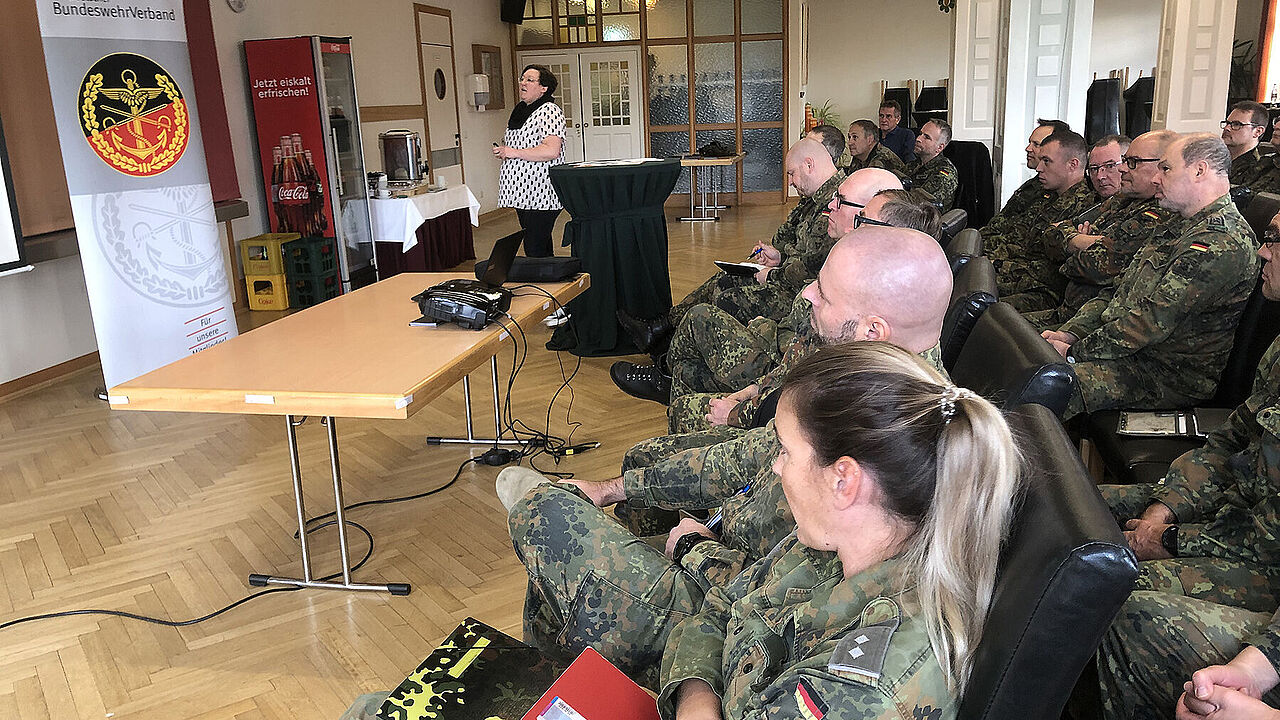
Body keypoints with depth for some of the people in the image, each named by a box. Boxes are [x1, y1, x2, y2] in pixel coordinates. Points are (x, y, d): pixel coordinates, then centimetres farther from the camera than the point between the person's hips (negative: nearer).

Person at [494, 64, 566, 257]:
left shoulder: (549, 111, -10)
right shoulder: (519, 111, 19)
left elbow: (552, 151, -22)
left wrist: (514, 153, -17)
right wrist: (503, 151, 10)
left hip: (540, 193, -9)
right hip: (523, 193, 9)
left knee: (535, 250, -12)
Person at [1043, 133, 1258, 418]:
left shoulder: (1221, 243, -18)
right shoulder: (1186, 229, 18)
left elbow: (1152, 322, -24)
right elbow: (1119, 291, 15)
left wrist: (1074, 351, -18)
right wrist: (1070, 333, 1)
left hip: (1171, 377, -10)